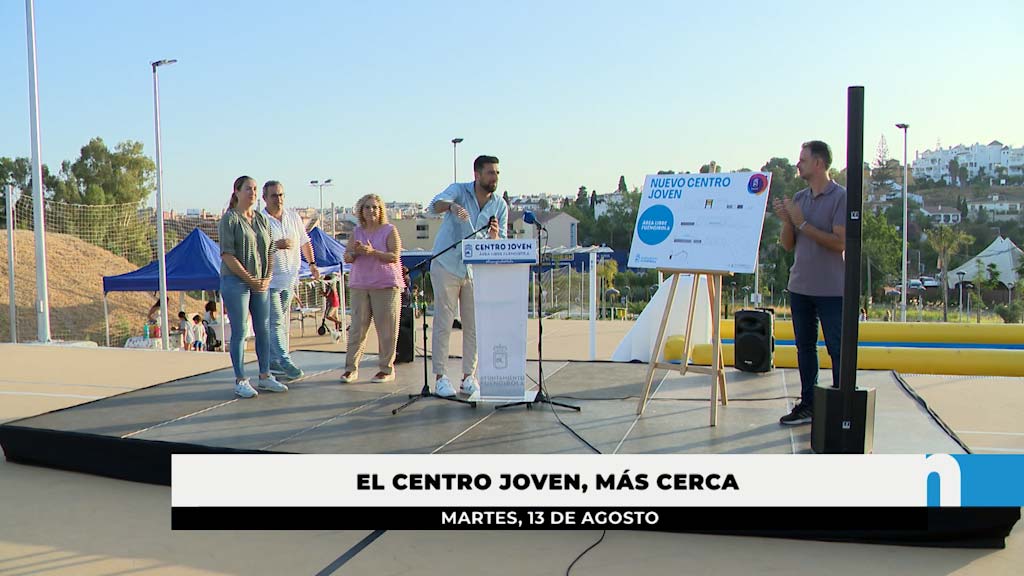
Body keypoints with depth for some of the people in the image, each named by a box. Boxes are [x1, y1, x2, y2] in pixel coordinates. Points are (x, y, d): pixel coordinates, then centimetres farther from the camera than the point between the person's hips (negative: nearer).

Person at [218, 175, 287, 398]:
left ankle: (265, 376, 19)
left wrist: (267, 278, 2)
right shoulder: (229, 219, -6)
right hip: (235, 281, -6)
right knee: (239, 332, -3)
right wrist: (250, 279, -14)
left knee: (264, 330, 8)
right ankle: (240, 381, 4)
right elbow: (227, 254, -13)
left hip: (260, 284, 6)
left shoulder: (262, 219, 13)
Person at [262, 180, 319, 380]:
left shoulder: (293, 217, 8)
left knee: (283, 322, 9)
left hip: (289, 278, 6)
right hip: (269, 279, -6)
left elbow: (304, 241, 20)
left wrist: (312, 264, 18)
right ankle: (284, 361, -9)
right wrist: (275, 245, -24)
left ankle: (274, 361, 17)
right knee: (275, 322, -8)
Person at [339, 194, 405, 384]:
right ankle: (351, 368, 5)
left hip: (385, 285, -3)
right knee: (357, 328, 0)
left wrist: (372, 252, -20)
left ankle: (386, 368, 7)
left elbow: (394, 256, -8)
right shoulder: (357, 232, 15)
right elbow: (347, 257, 13)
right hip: (359, 285, 4)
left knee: (386, 329, -2)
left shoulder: (389, 230, 2)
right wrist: (355, 252, -10)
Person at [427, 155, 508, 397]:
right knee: (443, 324, -2)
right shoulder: (459, 190, -8)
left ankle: (469, 377, 15)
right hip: (446, 266, -4)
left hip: (476, 270, 4)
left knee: (474, 326, 5)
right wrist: (451, 206, -52)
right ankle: (440, 377, 3)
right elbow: (436, 204, -29)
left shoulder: (500, 205, 1)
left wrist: (495, 237, -26)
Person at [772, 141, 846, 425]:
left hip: (831, 289, -6)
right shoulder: (799, 198, 11)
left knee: (837, 349, -2)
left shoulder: (840, 197, -8)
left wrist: (802, 223, -16)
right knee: (805, 346, 11)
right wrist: (786, 221, -7)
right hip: (800, 286, 7)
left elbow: (840, 242, -17)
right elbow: (787, 245, 11)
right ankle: (808, 405, 20)